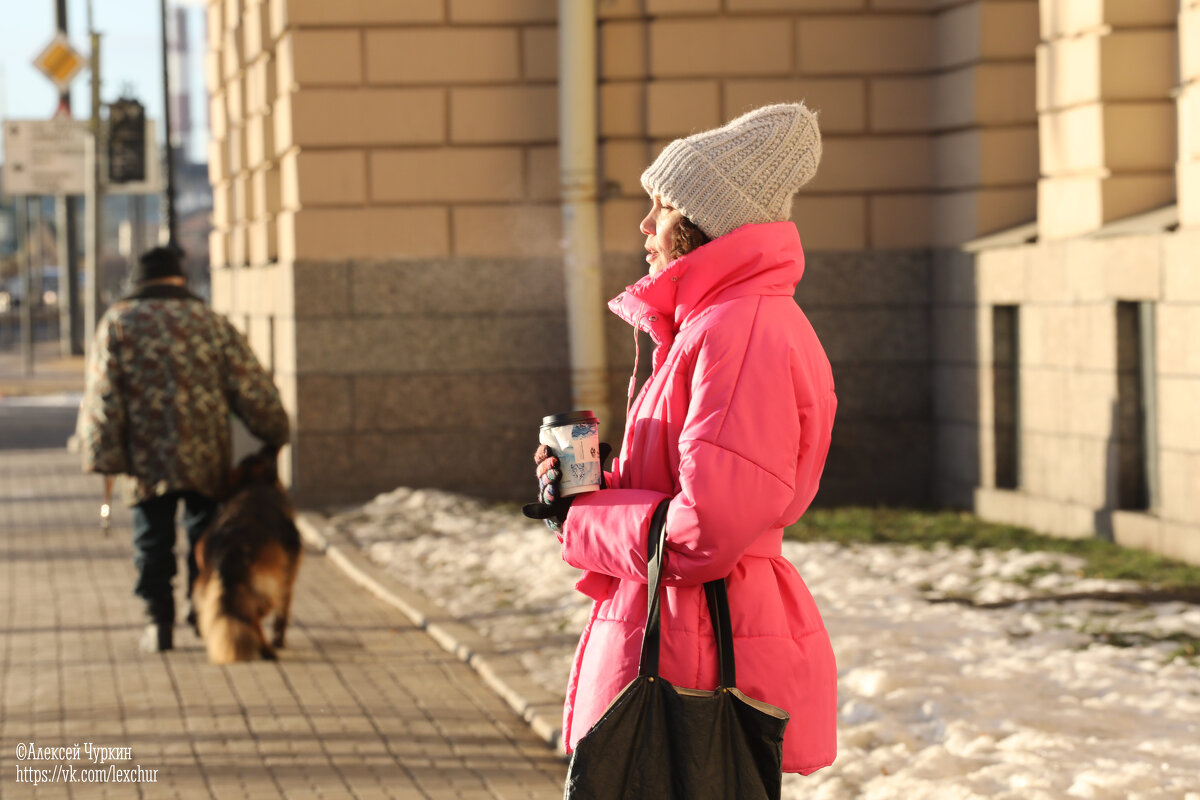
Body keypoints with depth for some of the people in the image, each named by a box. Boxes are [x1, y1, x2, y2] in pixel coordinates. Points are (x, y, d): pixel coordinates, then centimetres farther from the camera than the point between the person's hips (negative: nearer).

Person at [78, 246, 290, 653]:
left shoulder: (117, 322, 2)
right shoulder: (212, 323, 5)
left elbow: (102, 397, -5)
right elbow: (252, 389, 3)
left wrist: (103, 459, -3)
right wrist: (276, 435, 16)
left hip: (147, 457, -1)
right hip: (206, 454, 1)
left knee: (152, 535, 7)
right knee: (204, 529, 14)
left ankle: (159, 619, 5)